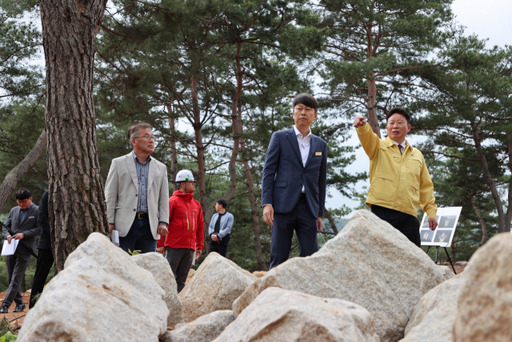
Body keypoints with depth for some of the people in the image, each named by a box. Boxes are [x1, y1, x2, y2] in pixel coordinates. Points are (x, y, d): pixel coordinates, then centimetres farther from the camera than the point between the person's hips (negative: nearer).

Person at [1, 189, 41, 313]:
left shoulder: (37, 212, -1)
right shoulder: (14, 210, 14)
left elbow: (39, 229, -6)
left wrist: (24, 234, -16)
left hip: (25, 249, -6)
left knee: (16, 278, -10)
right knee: (11, 278, 10)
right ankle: (19, 303, 21)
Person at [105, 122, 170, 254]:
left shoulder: (160, 168, 16)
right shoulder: (119, 163, 8)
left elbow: (164, 198, 15)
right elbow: (110, 196, 5)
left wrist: (163, 222, 2)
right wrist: (111, 222, -3)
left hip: (150, 225, 3)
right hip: (125, 225, -3)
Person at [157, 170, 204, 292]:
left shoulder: (196, 204, 15)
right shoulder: (172, 201, -4)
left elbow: (200, 227, 19)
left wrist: (200, 246, 14)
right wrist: (160, 244, -9)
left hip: (190, 248, 6)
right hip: (174, 247, -6)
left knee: (182, 279, 7)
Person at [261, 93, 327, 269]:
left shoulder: (320, 145, 16)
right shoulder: (280, 138, 7)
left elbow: (321, 181, 17)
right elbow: (268, 171, 2)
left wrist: (320, 213, 13)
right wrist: (266, 203, -8)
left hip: (308, 207, 3)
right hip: (284, 204, -3)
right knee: (279, 257, -3)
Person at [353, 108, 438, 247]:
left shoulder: (417, 155, 21)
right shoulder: (378, 147, 12)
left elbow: (425, 186, 21)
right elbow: (367, 137, -11)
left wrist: (431, 211, 12)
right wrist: (362, 126, -34)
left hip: (409, 216, 3)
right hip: (382, 212, -3)